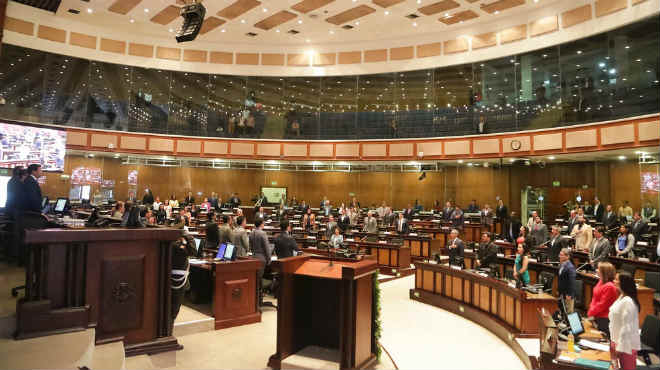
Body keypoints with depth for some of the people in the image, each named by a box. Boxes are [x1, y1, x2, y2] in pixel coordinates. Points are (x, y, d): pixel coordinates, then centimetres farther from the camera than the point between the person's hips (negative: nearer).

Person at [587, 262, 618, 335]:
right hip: (597, 316, 9)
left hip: (604, 318, -9)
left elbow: (602, 304, -19)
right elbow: (594, 299, 12)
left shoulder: (609, 287, -21)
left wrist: (591, 313, -12)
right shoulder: (601, 281, 7)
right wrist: (590, 311, 3)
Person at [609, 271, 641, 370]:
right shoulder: (621, 297, 7)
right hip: (617, 340, 9)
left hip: (626, 343, -9)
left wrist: (621, 347, -20)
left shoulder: (627, 302, -22)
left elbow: (626, 326, -23)